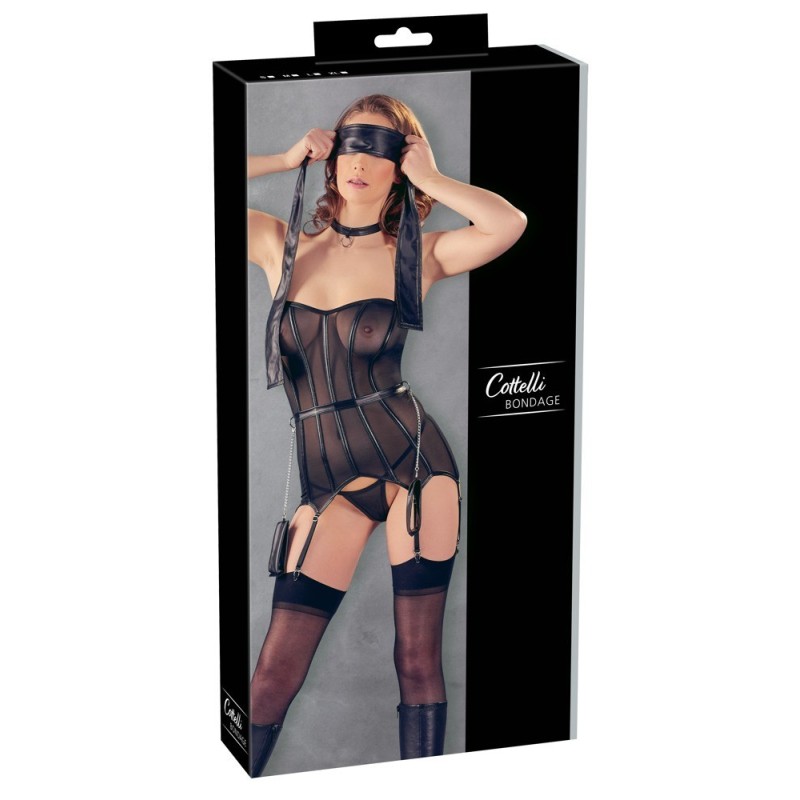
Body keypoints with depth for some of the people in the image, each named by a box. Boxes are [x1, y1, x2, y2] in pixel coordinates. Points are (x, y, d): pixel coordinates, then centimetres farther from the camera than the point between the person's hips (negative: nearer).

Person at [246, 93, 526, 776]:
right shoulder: (279, 244, 6)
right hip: (327, 482, 2)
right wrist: (286, 158, 2)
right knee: (272, 682, -4)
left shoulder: (418, 253, 0)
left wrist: (426, 175, -8)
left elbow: (510, 223, -19)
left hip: (413, 463, -1)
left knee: (419, 661, 0)